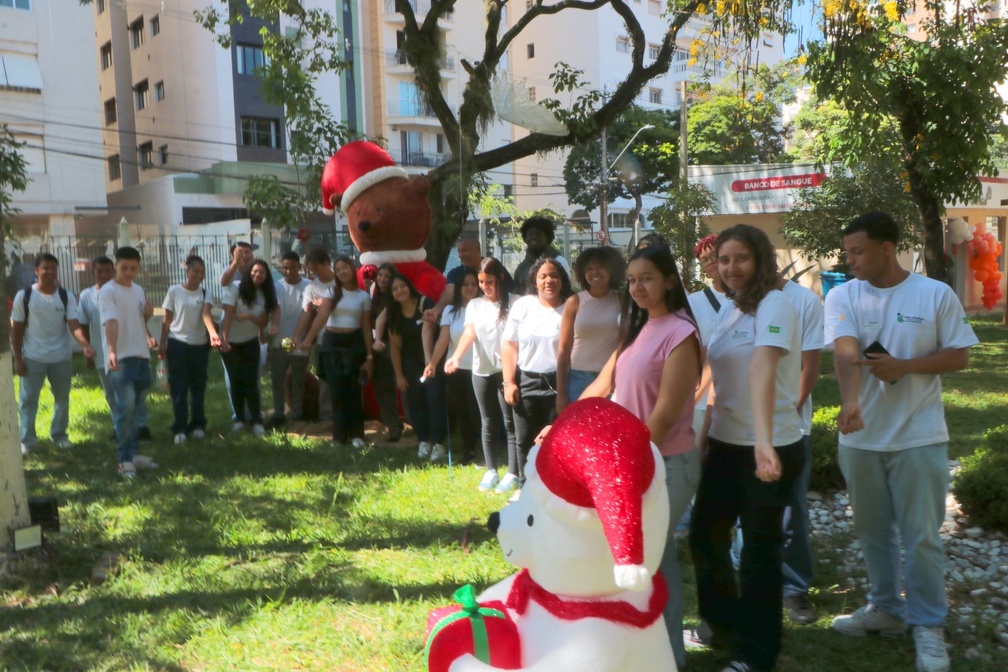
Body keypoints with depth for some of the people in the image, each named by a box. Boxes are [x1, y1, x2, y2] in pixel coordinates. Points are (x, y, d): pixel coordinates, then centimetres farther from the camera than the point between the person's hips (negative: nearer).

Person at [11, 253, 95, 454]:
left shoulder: (67, 296, -3)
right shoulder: (24, 296, -5)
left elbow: (74, 325, -13)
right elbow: (16, 330, -1)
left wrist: (85, 345, -32)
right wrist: (17, 358, -6)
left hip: (62, 357, 2)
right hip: (32, 358, -2)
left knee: (62, 398, 12)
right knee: (28, 399, 2)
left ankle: (59, 435, 27)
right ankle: (27, 440, 12)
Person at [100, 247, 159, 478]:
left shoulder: (139, 290, 13)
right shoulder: (108, 291, -10)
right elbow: (111, 322, -23)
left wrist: (147, 313, 5)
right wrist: (112, 351, -36)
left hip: (141, 355, 7)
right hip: (120, 358, -7)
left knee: (133, 407, 13)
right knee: (126, 406, -14)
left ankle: (132, 453, 22)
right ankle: (125, 459, -8)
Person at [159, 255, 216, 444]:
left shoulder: (205, 294, 1)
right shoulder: (174, 291, -1)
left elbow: (206, 314, -17)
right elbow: (167, 320, 3)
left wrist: (213, 332, -36)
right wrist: (162, 343, -2)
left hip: (200, 345, 2)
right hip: (177, 344, -2)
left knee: (198, 387, 9)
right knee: (179, 388, -1)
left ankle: (197, 425, 19)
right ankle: (180, 428, 3)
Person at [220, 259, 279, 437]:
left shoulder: (266, 294, -3)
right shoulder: (236, 288, -13)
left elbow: (263, 322, -4)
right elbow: (228, 315, -18)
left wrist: (249, 316, -23)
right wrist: (224, 339, -28)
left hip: (250, 342, 2)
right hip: (231, 341, -2)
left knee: (251, 381, -4)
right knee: (236, 380, 4)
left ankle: (256, 420, -1)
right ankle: (239, 418, 15)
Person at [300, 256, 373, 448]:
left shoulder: (363, 296, 3)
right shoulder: (332, 292, 2)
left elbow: (366, 328, 4)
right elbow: (322, 317, -14)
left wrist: (369, 356, -1)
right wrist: (308, 338, -30)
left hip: (354, 344, 0)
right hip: (332, 343, 0)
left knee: (353, 390, 1)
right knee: (336, 391, 2)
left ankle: (356, 434, 12)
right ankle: (339, 435, 11)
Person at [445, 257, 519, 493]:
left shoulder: (513, 303, -6)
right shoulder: (474, 305, 7)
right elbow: (469, 333, -8)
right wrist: (456, 357, -26)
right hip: (481, 370, 5)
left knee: (509, 422, -1)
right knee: (488, 423, 12)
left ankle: (513, 473, 6)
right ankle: (490, 471, 21)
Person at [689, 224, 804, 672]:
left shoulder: (773, 304, -17)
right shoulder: (728, 309, 9)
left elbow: (762, 371, -35)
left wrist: (763, 440, -45)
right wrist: (708, 426, 14)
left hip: (770, 447, -8)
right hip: (726, 443, 8)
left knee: (759, 549, 5)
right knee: (704, 535, 17)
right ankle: (723, 622, 41)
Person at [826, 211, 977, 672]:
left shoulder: (936, 294, -6)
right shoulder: (842, 296, -4)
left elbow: (960, 356, -3)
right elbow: (846, 352, -19)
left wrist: (904, 366, -19)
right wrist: (851, 403, -37)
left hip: (919, 437, -2)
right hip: (861, 437, 3)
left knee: (921, 535, 4)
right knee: (872, 530, 16)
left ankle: (928, 625, 21)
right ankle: (885, 608, 35)